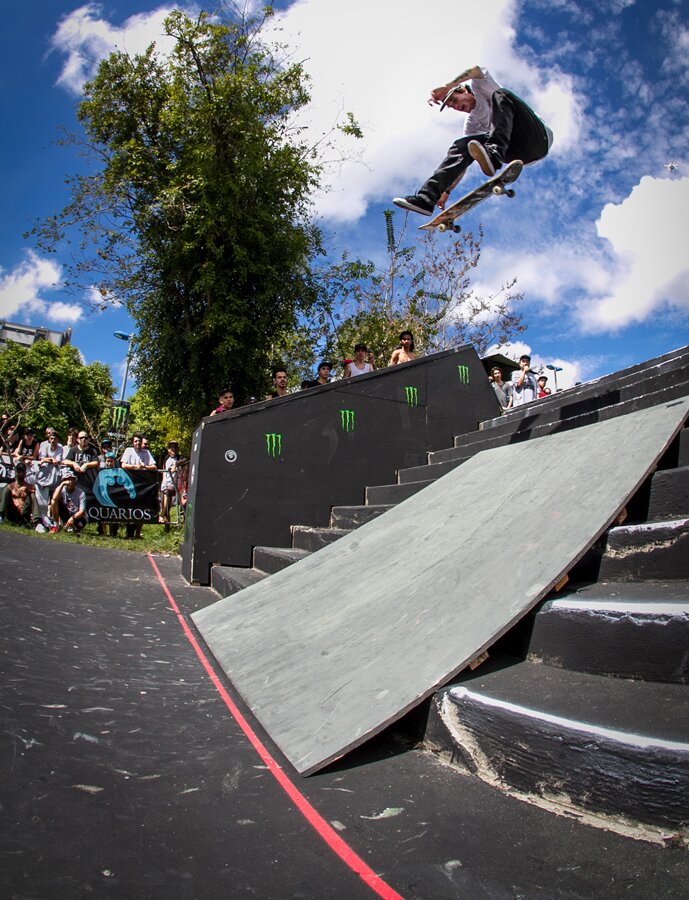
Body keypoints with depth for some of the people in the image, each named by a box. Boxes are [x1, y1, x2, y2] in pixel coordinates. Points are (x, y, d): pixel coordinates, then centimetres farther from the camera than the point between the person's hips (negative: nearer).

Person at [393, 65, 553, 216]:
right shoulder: (472, 122, 21)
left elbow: (476, 70, -17)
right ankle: (427, 197, -23)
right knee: (461, 146, -7)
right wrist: (447, 191, 11)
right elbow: (462, 160, 18)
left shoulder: (481, 88, 7)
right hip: (521, 155, 6)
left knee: (500, 95, -23)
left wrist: (445, 87, -22)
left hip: (537, 137, -6)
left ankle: (494, 153, -46)